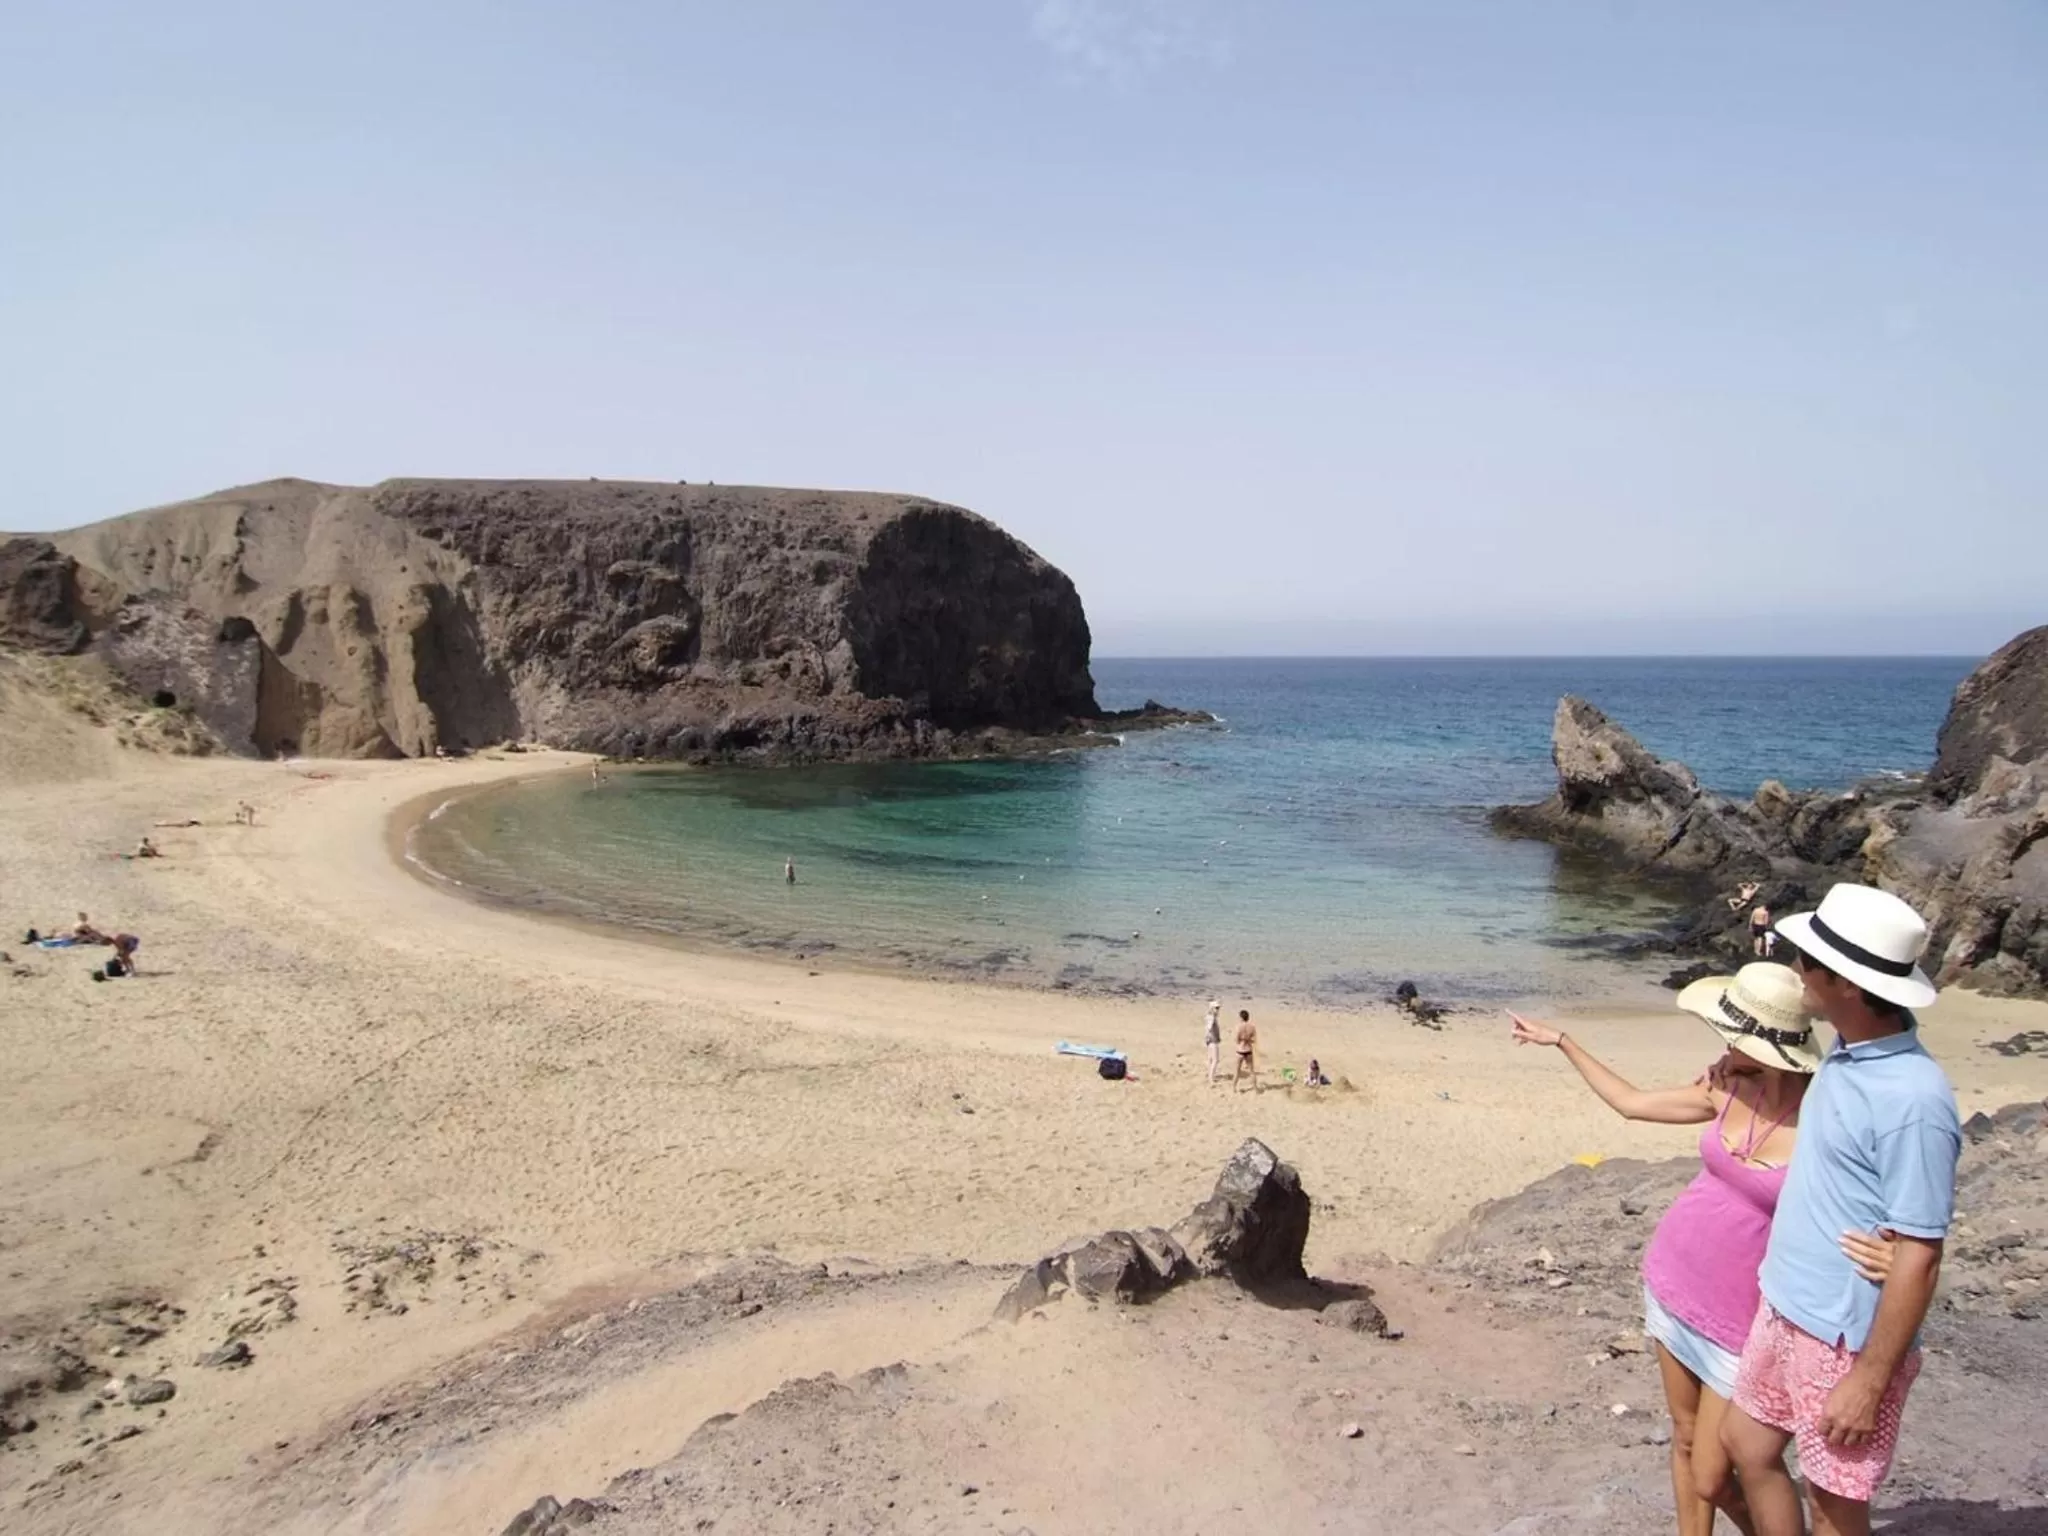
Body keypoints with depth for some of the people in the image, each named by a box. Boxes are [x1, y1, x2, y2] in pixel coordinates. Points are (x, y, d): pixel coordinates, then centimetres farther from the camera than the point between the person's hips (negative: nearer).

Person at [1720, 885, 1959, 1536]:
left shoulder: (1913, 1099, -27)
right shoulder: (1846, 1051, -1)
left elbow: (1918, 1256, -24)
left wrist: (1870, 1381, -20)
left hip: (1850, 1337, -8)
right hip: (1785, 1309, 8)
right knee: (1746, 1443, 22)